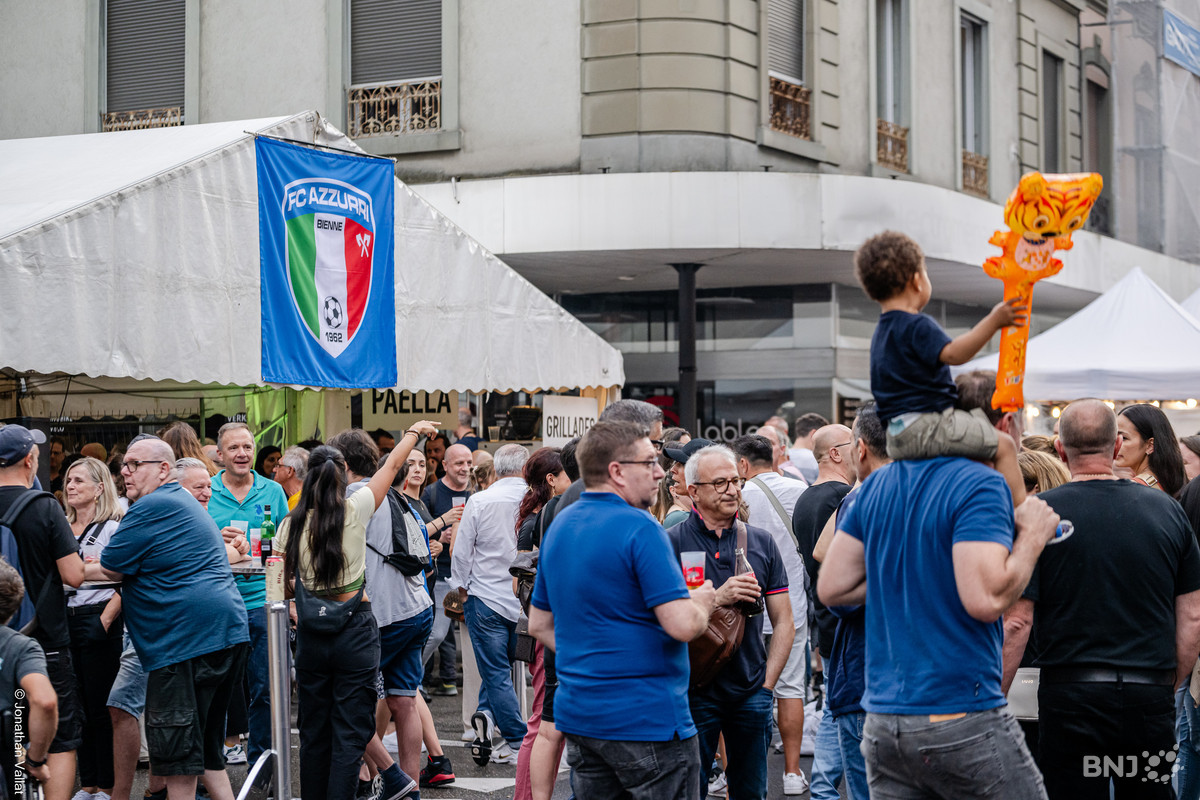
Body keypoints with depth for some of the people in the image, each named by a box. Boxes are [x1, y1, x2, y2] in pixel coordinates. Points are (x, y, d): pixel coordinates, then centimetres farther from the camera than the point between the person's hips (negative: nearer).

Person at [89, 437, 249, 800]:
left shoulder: (153, 508, -12)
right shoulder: (183, 502, 22)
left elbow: (109, 569, -6)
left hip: (186, 641, -11)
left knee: (177, 756, -5)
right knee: (206, 747, 17)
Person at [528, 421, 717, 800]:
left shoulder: (560, 525, 11)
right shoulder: (640, 529, -16)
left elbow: (539, 624, 19)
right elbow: (683, 625, -21)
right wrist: (702, 602, -1)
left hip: (577, 714, 8)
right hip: (647, 719, -8)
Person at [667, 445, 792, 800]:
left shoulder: (761, 542, 8)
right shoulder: (671, 543, -3)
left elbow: (783, 621, 11)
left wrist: (767, 684, 3)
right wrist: (717, 598, -21)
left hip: (750, 692, 3)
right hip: (693, 691, -3)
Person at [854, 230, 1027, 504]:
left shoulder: (881, 331, 17)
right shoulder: (917, 326, -14)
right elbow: (952, 353, -31)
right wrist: (993, 322, -33)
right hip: (927, 425, -10)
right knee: (1003, 446, -9)